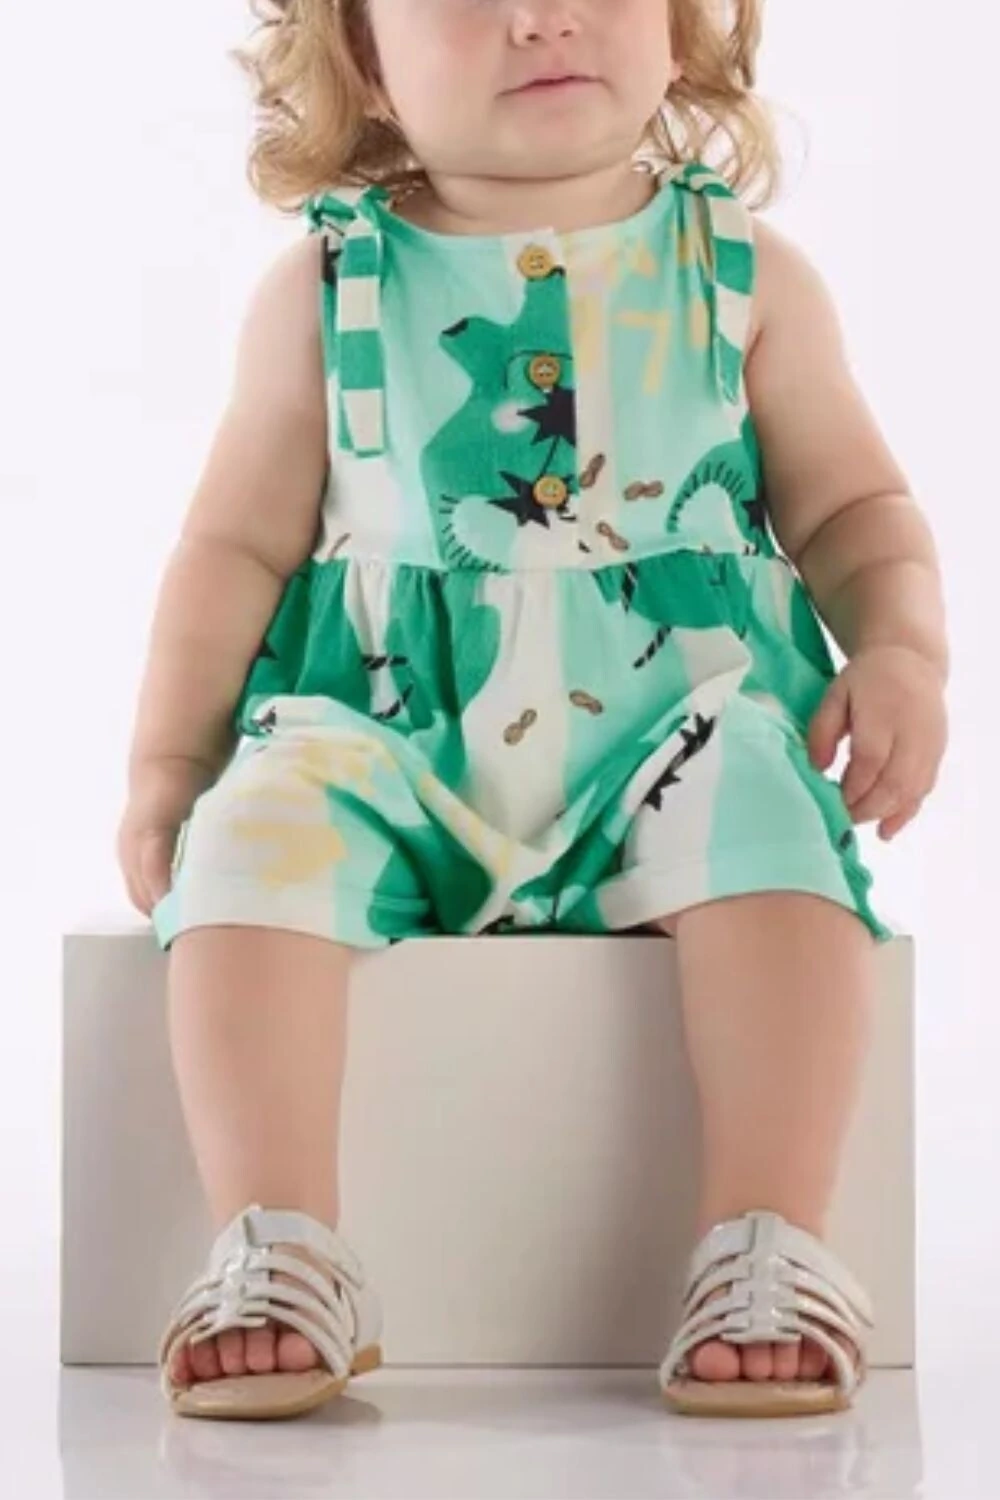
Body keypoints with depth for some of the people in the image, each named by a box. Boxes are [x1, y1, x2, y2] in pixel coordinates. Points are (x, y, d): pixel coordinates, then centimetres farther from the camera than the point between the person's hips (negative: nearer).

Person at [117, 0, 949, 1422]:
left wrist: (899, 651, -7)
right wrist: (168, 755, 2)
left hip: (673, 729, 0)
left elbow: (852, 503, 12)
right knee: (256, 831, -29)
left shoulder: (744, 272, 8)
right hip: (391, 739, 0)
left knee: (761, 811, -31)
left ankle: (768, 1249, -29)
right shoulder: (327, 285, 7)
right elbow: (240, 539, 10)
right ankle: (280, 1258, -28)